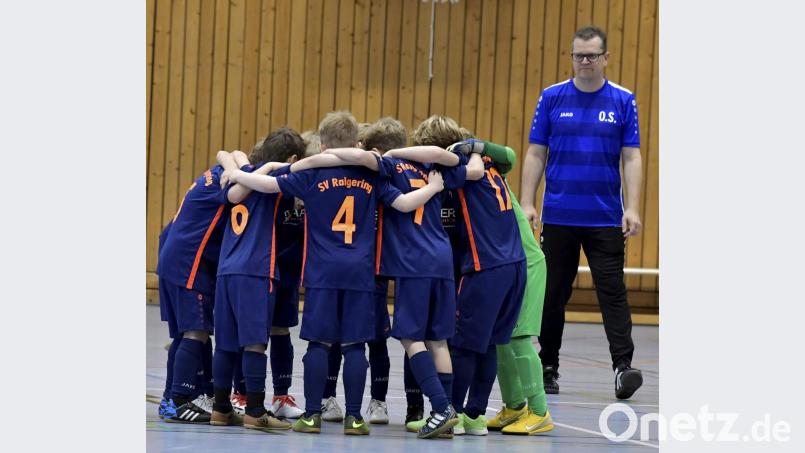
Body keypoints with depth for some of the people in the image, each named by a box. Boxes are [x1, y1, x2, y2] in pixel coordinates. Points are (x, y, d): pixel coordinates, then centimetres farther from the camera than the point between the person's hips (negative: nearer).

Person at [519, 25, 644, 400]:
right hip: (558, 215, 1)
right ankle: (547, 367, 16)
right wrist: (526, 204, -4)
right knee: (553, 293, 7)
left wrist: (632, 208, -9)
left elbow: (631, 158, 0)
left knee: (612, 292, -7)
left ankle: (622, 368, -13)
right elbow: (535, 155, 4)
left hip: (605, 218, -1)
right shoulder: (552, 98, 4)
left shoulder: (623, 101, 2)